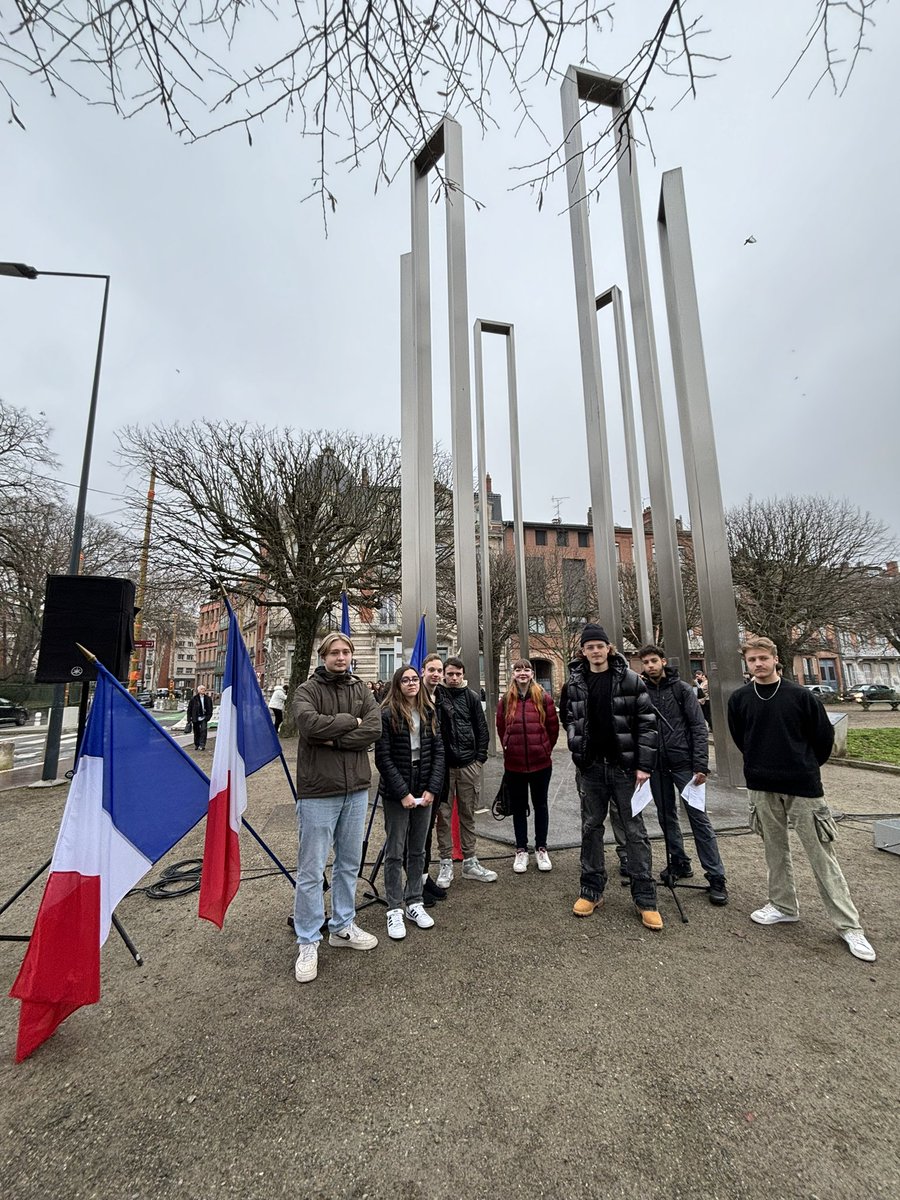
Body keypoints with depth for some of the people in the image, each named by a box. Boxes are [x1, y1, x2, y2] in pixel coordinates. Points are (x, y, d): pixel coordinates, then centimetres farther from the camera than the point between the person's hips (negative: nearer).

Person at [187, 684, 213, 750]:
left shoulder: (208, 699, 4)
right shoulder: (193, 699, -1)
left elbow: (210, 709, 9)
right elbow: (189, 709, 2)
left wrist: (208, 717, -3)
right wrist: (189, 719, -1)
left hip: (204, 718, 0)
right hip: (196, 718, 0)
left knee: (203, 730, -13)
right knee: (196, 732, 9)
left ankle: (202, 745, -9)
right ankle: (196, 745, 26)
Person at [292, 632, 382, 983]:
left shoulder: (362, 690, 6)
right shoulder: (307, 690, -5)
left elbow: (375, 730, -9)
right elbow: (309, 724, -25)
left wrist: (333, 739, -17)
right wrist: (351, 721, -15)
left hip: (356, 790, 4)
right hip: (318, 791, -4)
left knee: (349, 864, 18)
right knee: (311, 870, 6)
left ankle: (342, 927, 37)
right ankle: (308, 943, 25)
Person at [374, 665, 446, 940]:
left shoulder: (429, 713, 3)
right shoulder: (387, 715, -10)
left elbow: (438, 752, 3)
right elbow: (383, 758, -12)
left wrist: (432, 789, -6)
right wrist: (403, 793, -14)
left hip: (424, 792, 4)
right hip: (396, 794, -4)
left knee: (418, 851, 15)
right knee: (394, 852, 7)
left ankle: (414, 903, 30)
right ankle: (394, 910, 22)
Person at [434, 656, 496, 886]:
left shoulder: (472, 697, 4)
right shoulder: (436, 694, -2)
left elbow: (482, 729, 7)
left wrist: (480, 757, 1)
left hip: (469, 764, 2)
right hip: (443, 764, -2)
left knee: (468, 814, 13)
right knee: (444, 814, 6)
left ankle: (469, 862, 25)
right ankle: (446, 864, 20)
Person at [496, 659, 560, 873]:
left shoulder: (544, 698, -6)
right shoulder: (506, 701, -1)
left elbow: (553, 727, 2)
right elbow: (501, 729, 9)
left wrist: (545, 749, 7)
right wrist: (510, 749, 11)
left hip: (541, 763, -1)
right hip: (513, 765, 1)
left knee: (540, 805, 14)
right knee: (518, 807, 13)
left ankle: (541, 849, 31)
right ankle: (521, 850, 28)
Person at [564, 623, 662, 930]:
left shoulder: (630, 680, -5)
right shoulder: (574, 683, 2)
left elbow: (647, 722, -5)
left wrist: (644, 765, -10)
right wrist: (577, 750, 1)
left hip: (625, 766, -2)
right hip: (591, 767, 3)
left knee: (635, 830, 7)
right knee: (591, 828, 12)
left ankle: (645, 898, 21)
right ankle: (591, 890, 27)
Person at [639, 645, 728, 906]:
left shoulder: (682, 689, -3)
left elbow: (699, 727, -6)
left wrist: (701, 765, -12)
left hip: (683, 763, -3)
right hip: (656, 765, 3)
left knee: (698, 817, 0)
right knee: (667, 817, 14)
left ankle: (716, 877, 11)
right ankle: (679, 863, 30)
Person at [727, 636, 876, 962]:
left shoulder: (800, 695, -9)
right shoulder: (739, 699, -2)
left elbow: (824, 735, 2)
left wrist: (807, 767, 10)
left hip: (803, 787, -2)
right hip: (762, 788, 3)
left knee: (821, 853, 4)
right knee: (775, 849, 15)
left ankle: (848, 925, 18)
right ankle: (783, 905, 30)